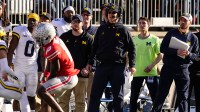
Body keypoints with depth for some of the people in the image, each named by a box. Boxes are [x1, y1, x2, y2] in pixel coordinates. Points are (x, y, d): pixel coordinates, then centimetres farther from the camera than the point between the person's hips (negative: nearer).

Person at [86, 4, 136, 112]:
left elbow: (131, 48, 4)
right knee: (95, 94, -2)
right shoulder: (101, 29, 10)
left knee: (118, 95, 4)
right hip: (102, 65, 2)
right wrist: (90, 62, 11)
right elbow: (94, 47, 16)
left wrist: (132, 65, -1)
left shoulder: (123, 30, 2)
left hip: (118, 66, -2)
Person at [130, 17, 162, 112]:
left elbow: (160, 55, -1)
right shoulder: (134, 40, 8)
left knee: (155, 97, -2)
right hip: (137, 72, 3)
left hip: (151, 72, -3)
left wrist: (152, 66, -13)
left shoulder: (154, 39, 0)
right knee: (133, 98, 7)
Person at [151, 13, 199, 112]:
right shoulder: (172, 33, 3)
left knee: (183, 97, 2)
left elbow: (196, 55, 7)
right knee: (161, 94, 2)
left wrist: (189, 54, -16)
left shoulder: (193, 38, 6)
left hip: (183, 70, 1)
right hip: (168, 68, -1)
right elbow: (162, 48, -5)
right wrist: (176, 52, -20)